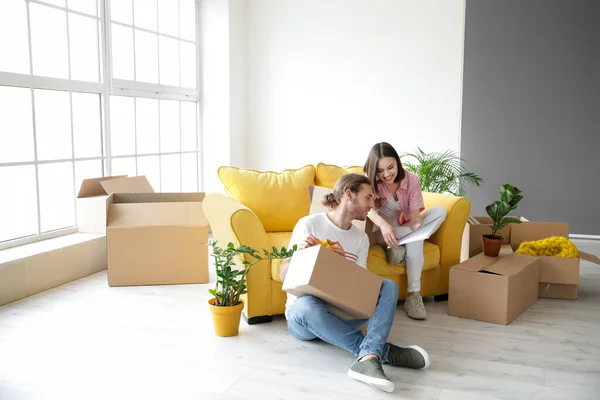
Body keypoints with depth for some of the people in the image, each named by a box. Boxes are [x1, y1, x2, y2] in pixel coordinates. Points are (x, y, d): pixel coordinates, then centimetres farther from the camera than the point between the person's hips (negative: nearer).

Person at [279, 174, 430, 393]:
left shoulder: (361, 238, 9)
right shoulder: (309, 224, -7)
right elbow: (284, 275, -7)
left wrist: (342, 260, -17)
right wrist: (300, 252, -28)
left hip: (344, 312, 5)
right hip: (303, 314, -4)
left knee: (388, 286, -19)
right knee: (307, 304, -40)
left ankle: (367, 359, -42)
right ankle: (382, 351, -30)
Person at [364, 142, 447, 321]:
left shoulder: (412, 180, -7)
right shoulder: (370, 182, -14)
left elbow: (415, 212, -19)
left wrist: (416, 224, -44)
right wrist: (384, 225, -56)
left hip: (405, 229, 4)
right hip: (381, 232, -4)